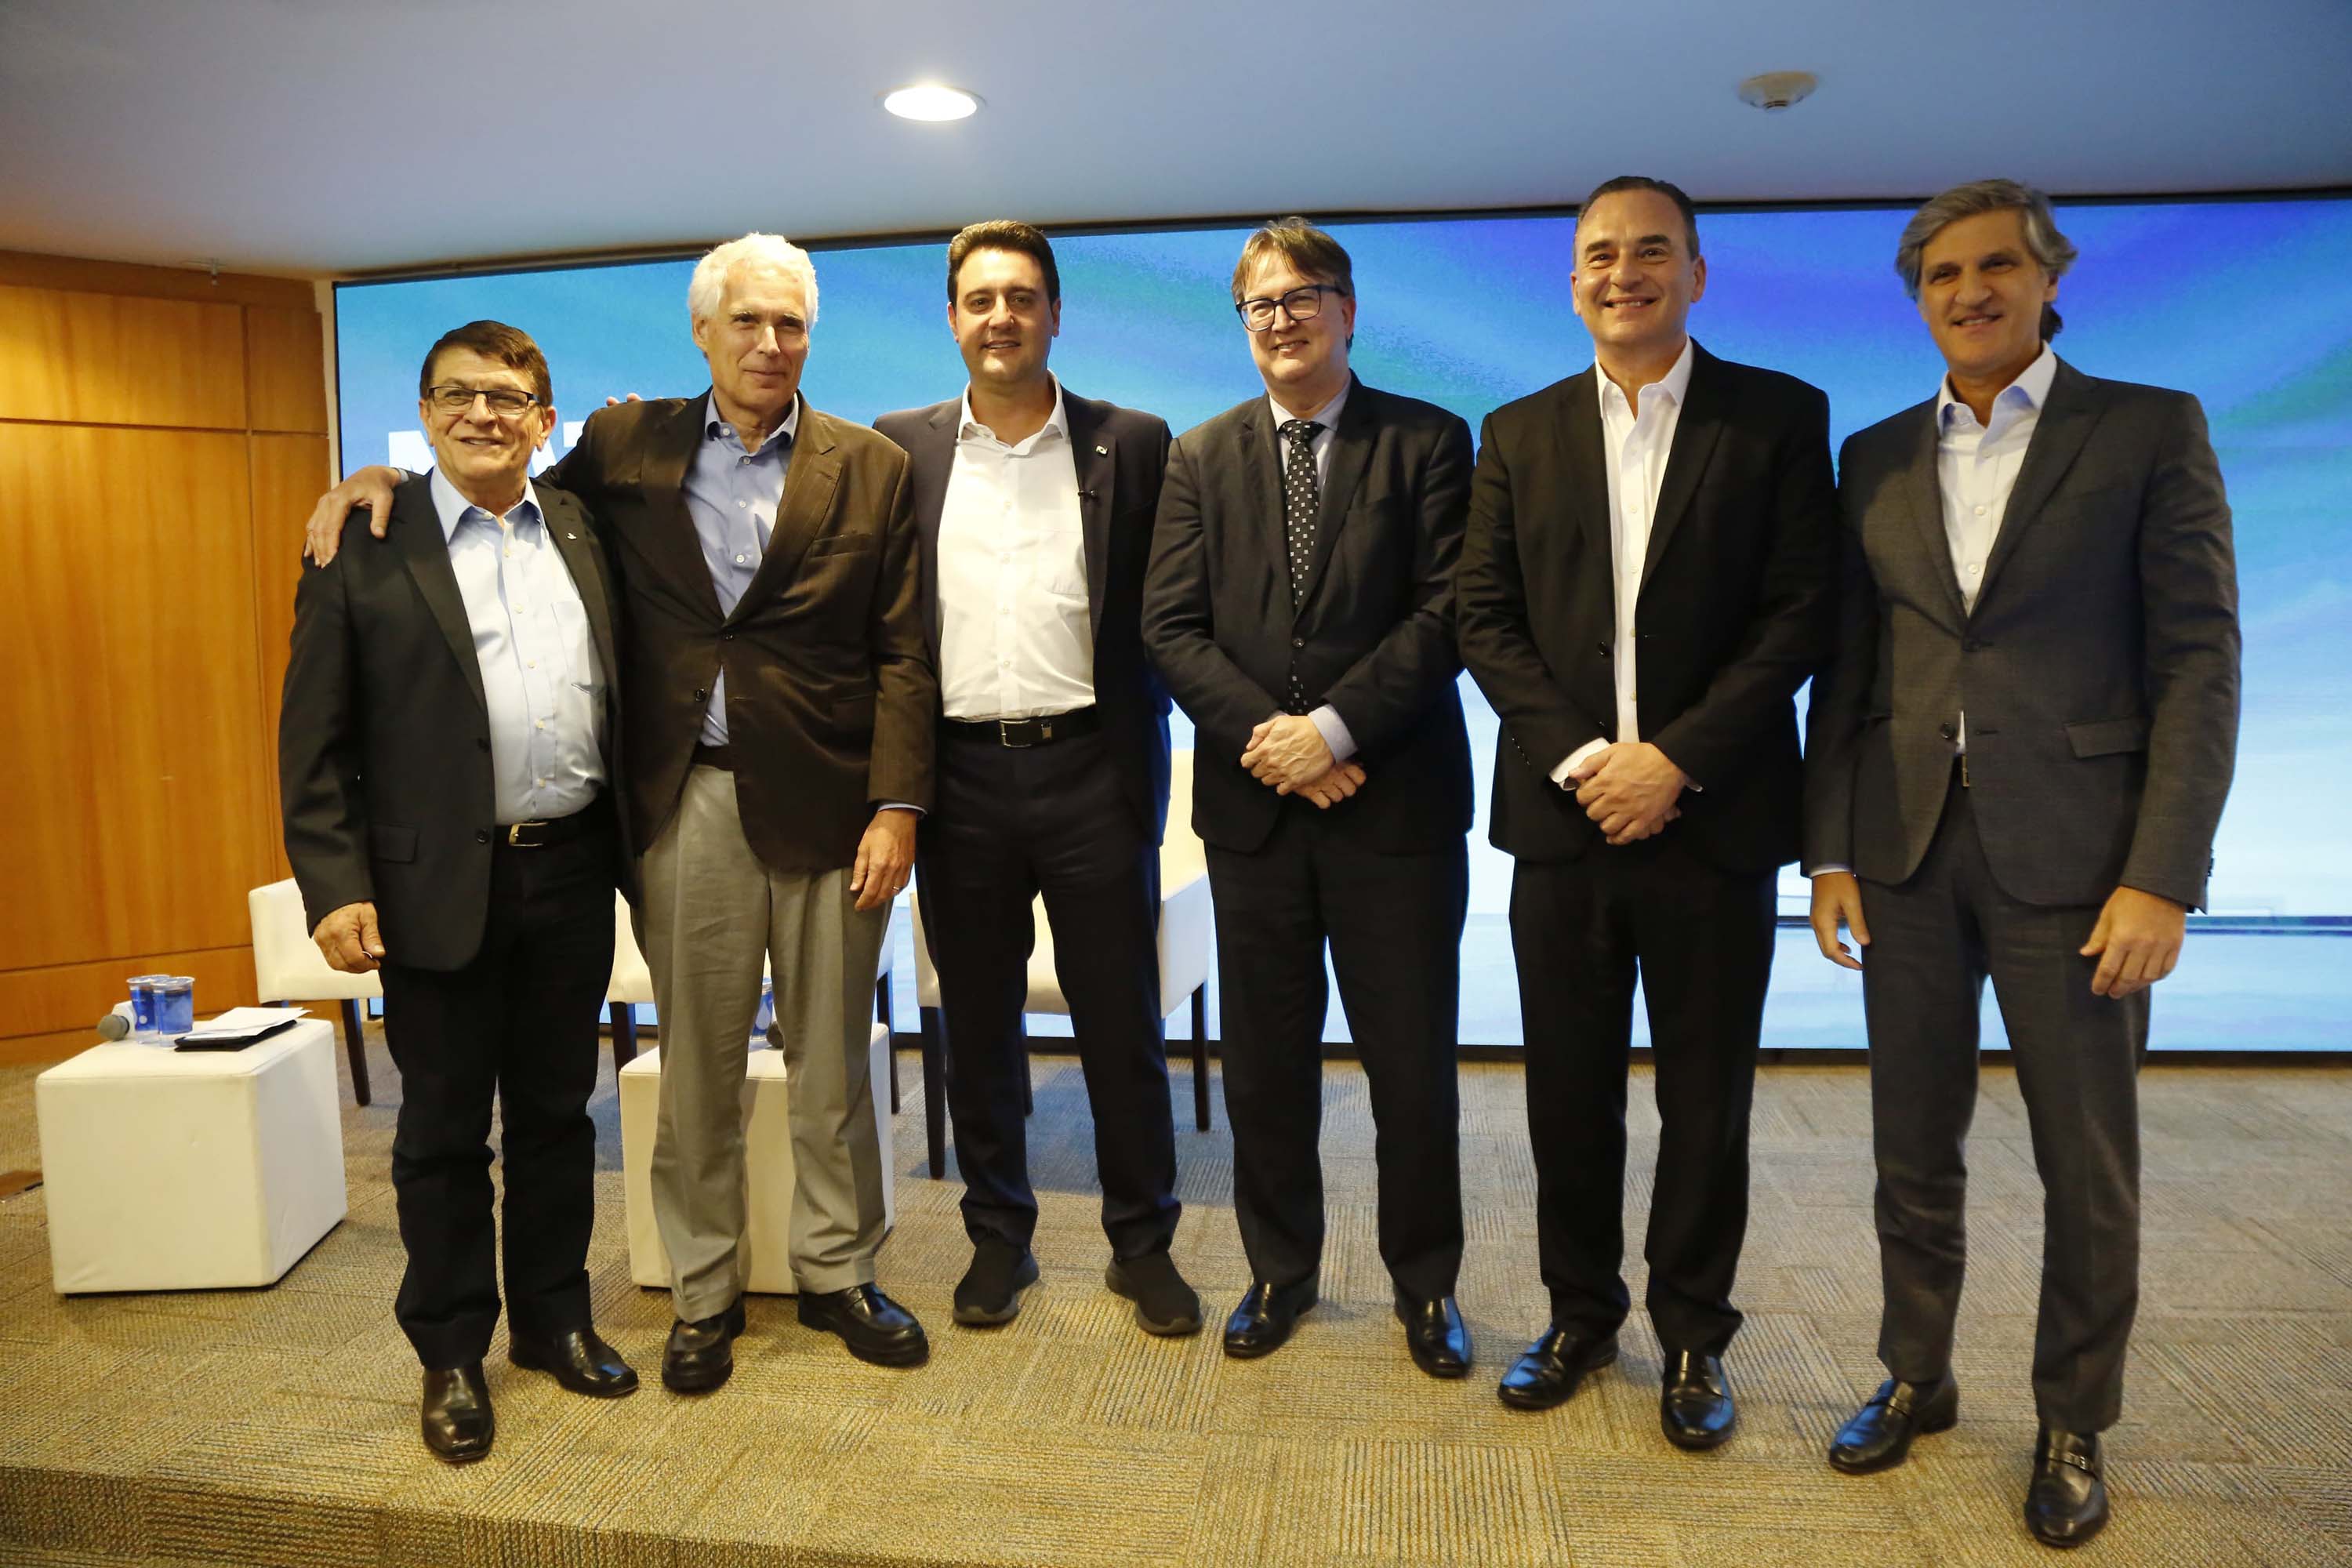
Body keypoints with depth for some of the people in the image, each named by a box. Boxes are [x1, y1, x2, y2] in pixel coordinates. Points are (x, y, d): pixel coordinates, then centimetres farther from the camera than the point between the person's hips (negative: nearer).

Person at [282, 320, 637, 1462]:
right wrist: (335, 887, -10)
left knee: (556, 1111, 15)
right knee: (444, 1129, 10)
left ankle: (553, 1318, 32)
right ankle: (451, 1354, 27)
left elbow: (625, 694, 11)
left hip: (572, 870, 3)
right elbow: (315, 738, -4)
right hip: (437, 885, -3)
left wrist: (633, 841, 4)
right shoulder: (365, 543, -2)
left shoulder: (585, 532, 8)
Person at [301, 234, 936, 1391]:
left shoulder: (871, 469, 3)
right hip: (684, 803, 1)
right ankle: (703, 1293, 27)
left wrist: (896, 805, -9)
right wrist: (390, 480, 4)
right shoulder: (628, 444, 8)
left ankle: (838, 1274, 28)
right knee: (695, 1063, 10)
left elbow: (903, 654, -1)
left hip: (824, 803, -1)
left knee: (830, 1059, 10)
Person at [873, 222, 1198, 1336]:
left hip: (1091, 769, -1)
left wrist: (1145, 773, -4)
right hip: (960, 774, 2)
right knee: (978, 1025, 12)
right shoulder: (902, 448, 8)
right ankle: (997, 1237, 29)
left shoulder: (1131, 444, 4)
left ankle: (1143, 1242, 23)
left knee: (1122, 1023, 6)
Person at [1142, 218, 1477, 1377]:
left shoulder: (1427, 442, 4)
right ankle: (1280, 1270, 30)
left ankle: (1424, 1283, 26)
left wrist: (1335, 727, -16)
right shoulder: (1202, 457, 11)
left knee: (1413, 1063, 6)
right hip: (1253, 801, 3)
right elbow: (1171, 625, 2)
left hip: (1396, 798, -2)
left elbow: (1446, 612, -6)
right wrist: (1262, 733, -12)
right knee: (1264, 1061, 11)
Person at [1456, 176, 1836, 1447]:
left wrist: (1676, 760, -14)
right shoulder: (1519, 434, 9)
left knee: (1706, 1098, 9)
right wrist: (1582, 757, -10)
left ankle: (1692, 1336, 27)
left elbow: (1799, 614, -5)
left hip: (1712, 817, -2)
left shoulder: (1779, 418, 2)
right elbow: (1484, 618, 3)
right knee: (1569, 1091, 11)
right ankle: (1580, 1313, 29)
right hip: (1563, 814, 2)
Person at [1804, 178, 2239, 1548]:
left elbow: (2200, 663, -5)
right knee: (1915, 1149, 13)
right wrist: (1831, 850, 1)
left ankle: (2076, 1425, 29)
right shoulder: (1877, 458, 10)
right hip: (1907, 852, 3)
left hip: (2074, 855, -3)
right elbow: (1846, 670, 8)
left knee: (2090, 1167, 8)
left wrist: (2162, 877, -13)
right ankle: (1917, 1378, 32)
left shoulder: (2152, 431, 0)